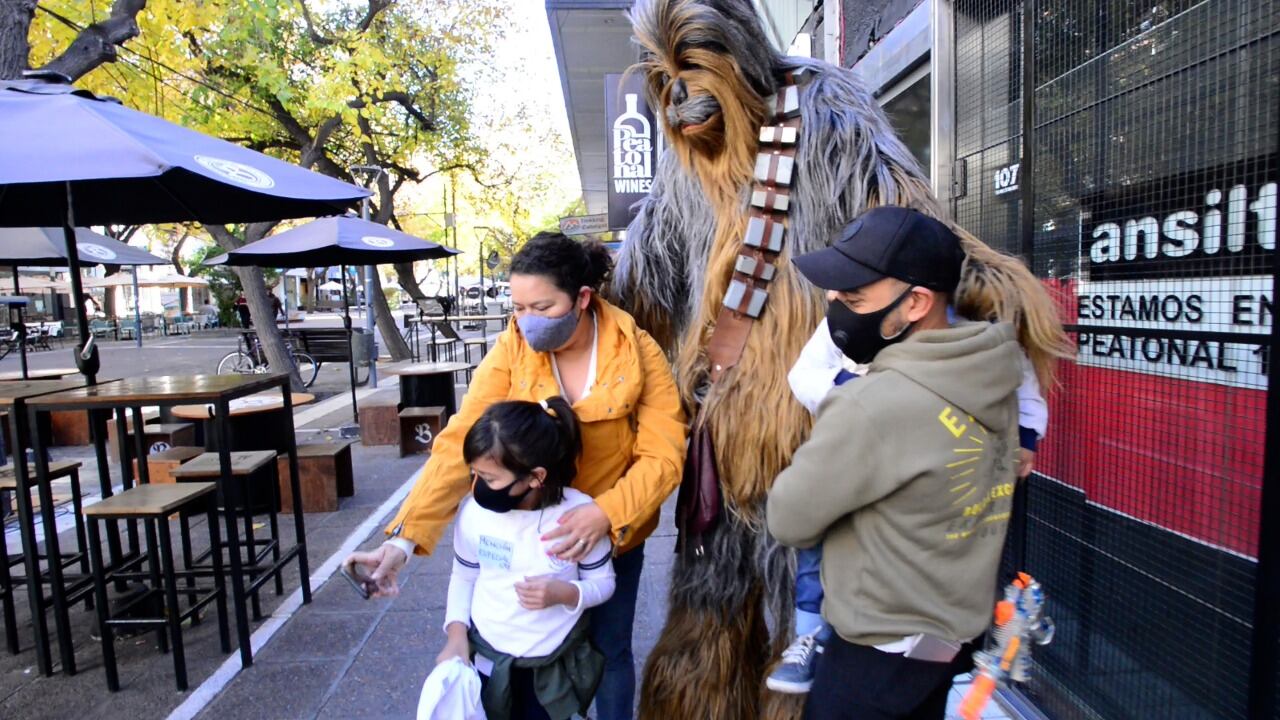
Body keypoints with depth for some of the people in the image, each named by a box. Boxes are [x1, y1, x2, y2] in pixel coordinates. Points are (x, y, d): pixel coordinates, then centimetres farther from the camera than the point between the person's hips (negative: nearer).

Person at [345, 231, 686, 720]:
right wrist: (405, 536, -29)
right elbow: (459, 443, -21)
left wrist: (607, 514, -35)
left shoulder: (638, 354, -19)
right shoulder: (511, 350, -16)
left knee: (609, 652, 18)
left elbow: (663, 456, -20)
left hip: (614, 535, 0)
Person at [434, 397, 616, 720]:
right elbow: (463, 577, 2)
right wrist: (457, 632, -10)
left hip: (555, 664, -1)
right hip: (488, 658, 2)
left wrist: (565, 593, -25)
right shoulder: (473, 511, -15)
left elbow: (603, 582, -8)